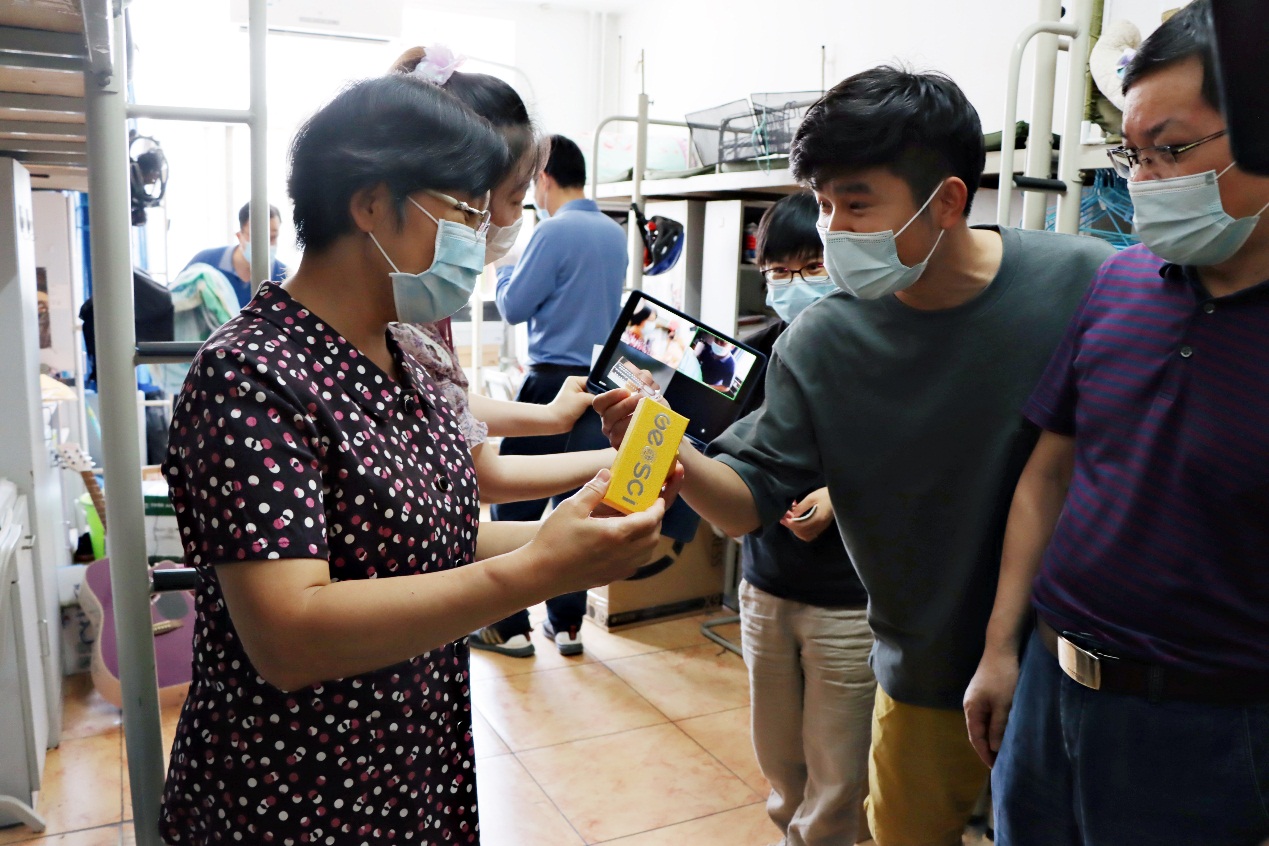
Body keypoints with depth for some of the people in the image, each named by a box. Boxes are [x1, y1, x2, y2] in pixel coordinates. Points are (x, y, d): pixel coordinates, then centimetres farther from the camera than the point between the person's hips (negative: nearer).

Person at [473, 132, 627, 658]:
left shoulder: (554, 232, -13)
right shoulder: (616, 234, 10)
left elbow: (513, 307, -8)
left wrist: (503, 265, 9)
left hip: (552, 380, -7)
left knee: (514, 501, 3)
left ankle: (510, 628, 9)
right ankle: (567, 624, 17)